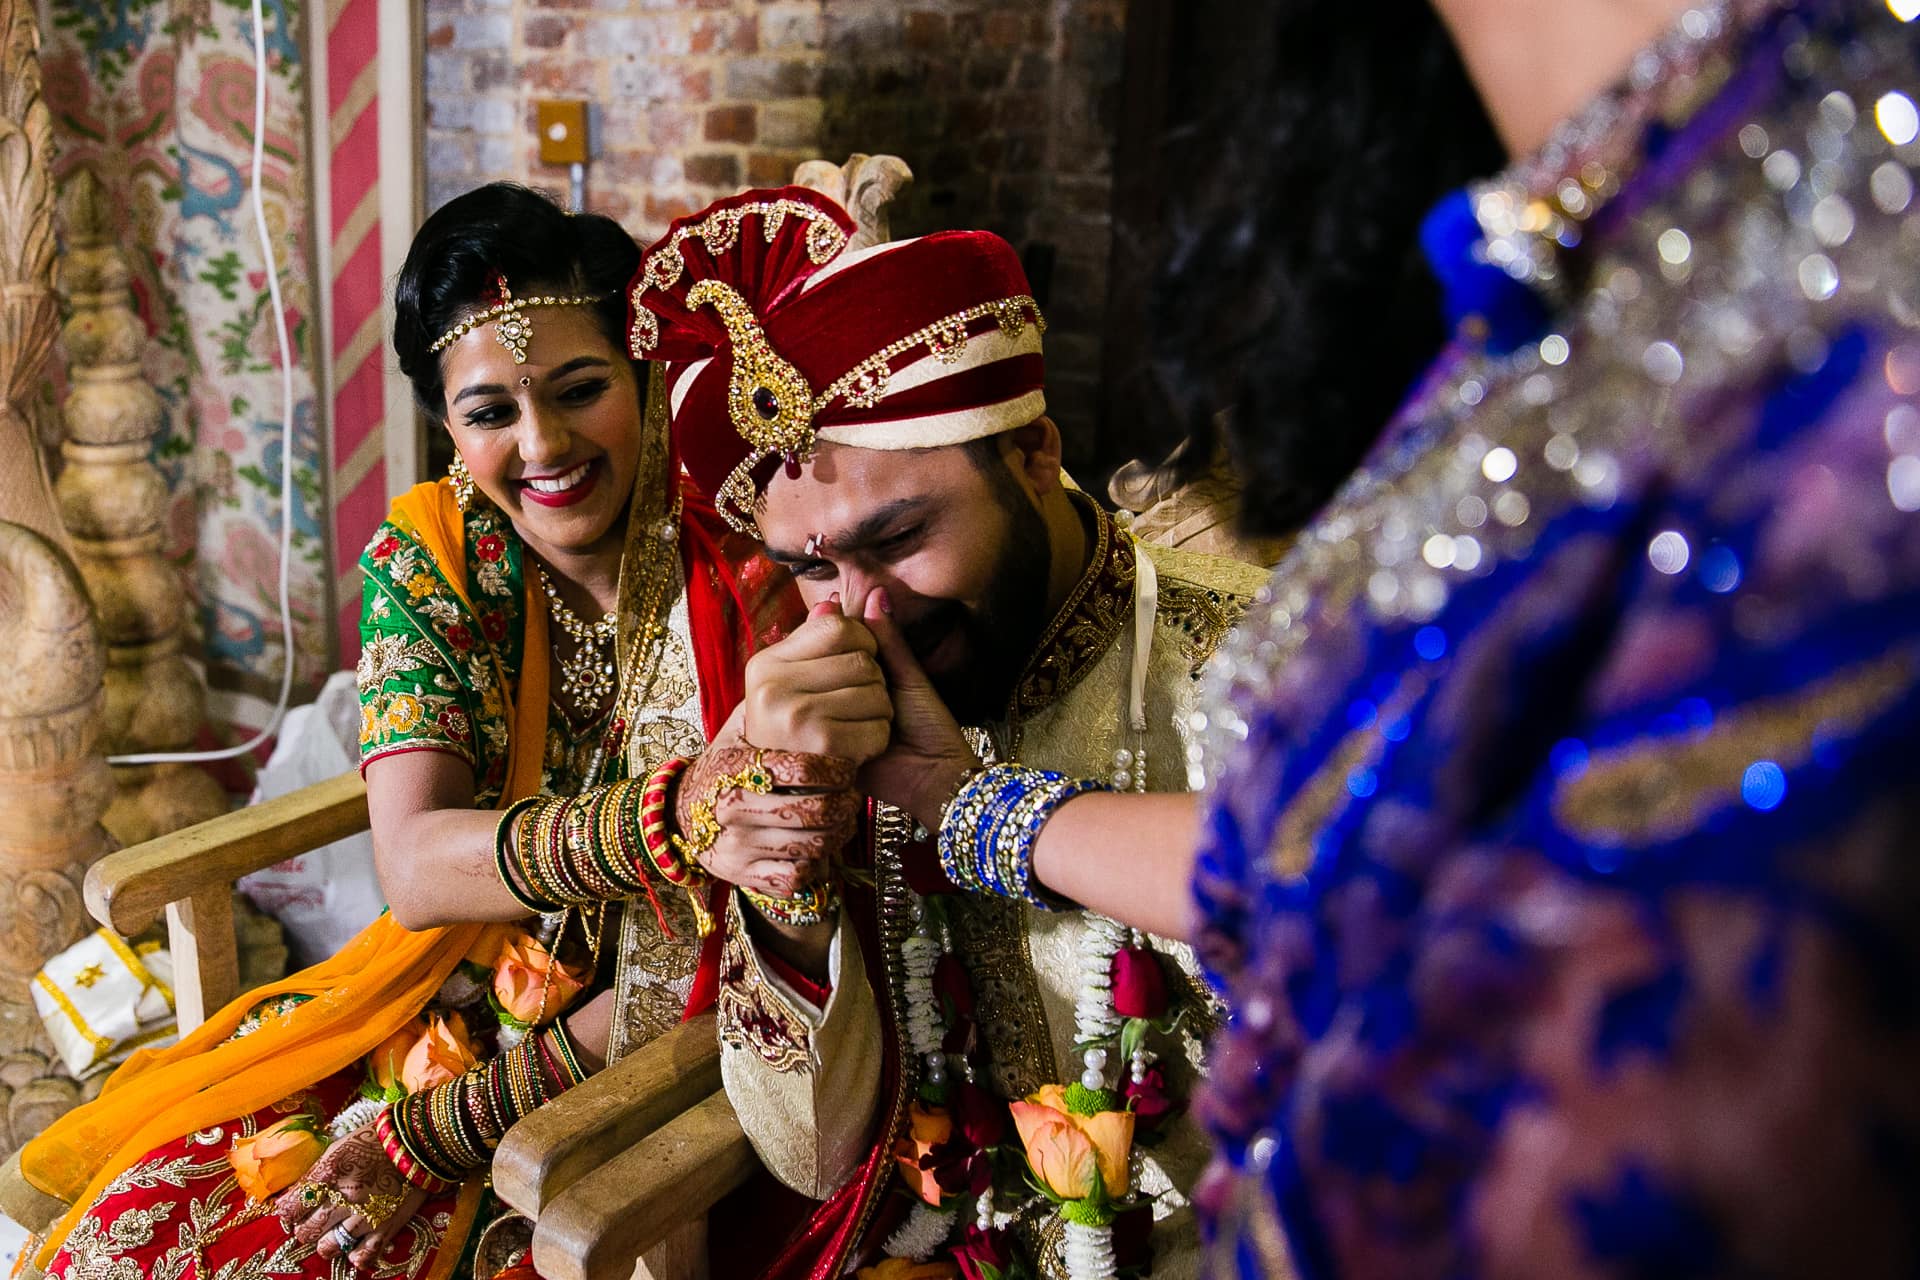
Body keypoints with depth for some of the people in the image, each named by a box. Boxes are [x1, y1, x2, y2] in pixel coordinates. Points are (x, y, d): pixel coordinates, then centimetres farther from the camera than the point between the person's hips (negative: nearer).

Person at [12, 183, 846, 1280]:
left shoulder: (746, 589, -19)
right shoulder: (427, 558, -7)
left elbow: (719, 967, -17)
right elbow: (415, 866, -20)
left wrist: (440, 1131, -15)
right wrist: (667, 815, -39)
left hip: (636, 1073, -3)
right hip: (451, 1009, 4)